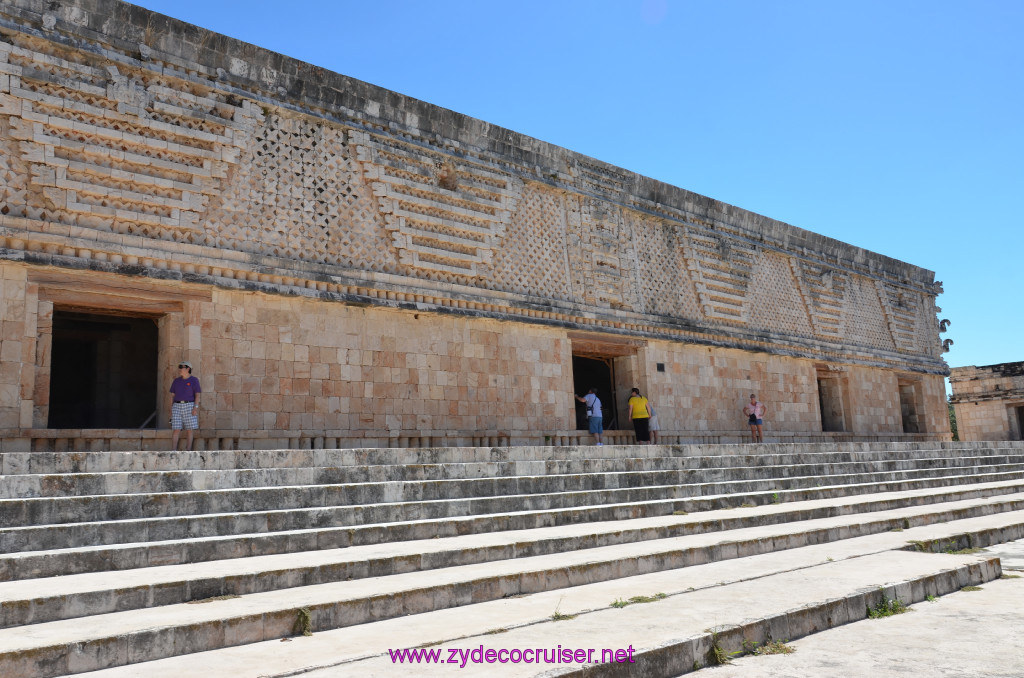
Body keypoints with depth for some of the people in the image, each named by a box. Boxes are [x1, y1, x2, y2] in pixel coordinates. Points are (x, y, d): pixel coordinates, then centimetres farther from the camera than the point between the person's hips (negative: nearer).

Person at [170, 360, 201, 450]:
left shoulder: (194, 380, -1)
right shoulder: (176, 381, 10)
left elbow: (197, 395, -5)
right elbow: (172, 396, 12)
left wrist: (196, 408, -15)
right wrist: (171, 409, 5)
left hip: (189, 406, -2)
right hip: (177, 406, 3)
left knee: (190, 429, -2)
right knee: (177, 430, -4)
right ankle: (173, 451, -4)